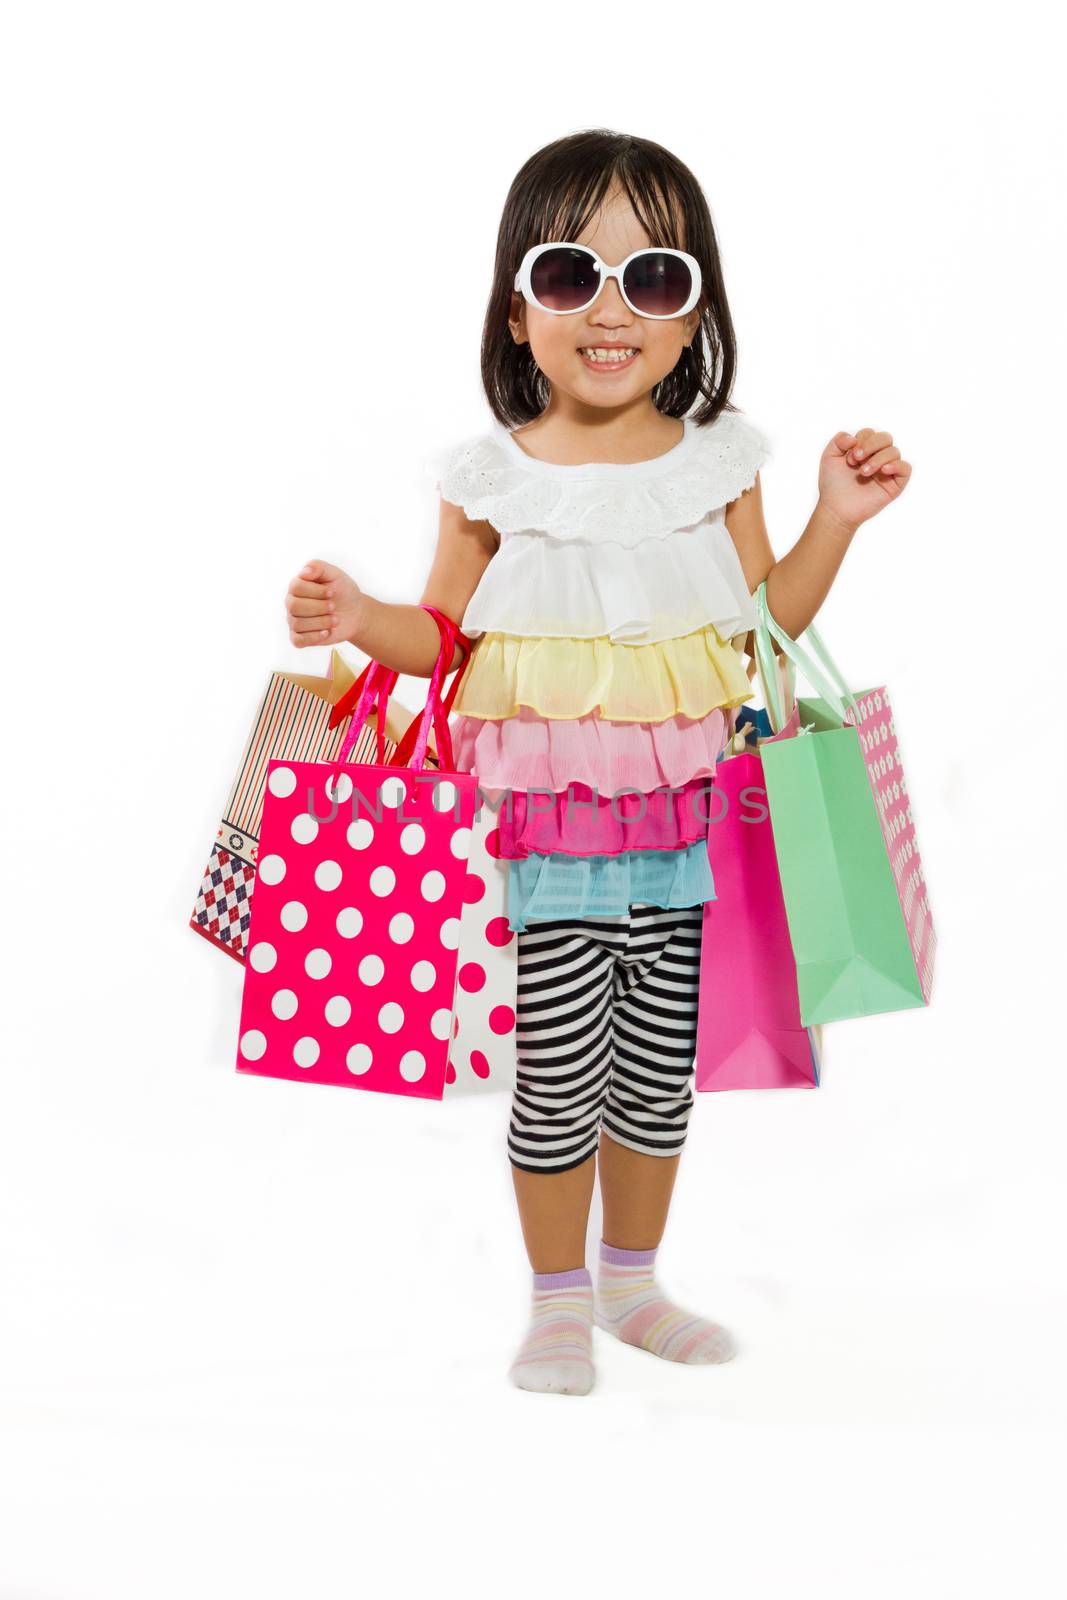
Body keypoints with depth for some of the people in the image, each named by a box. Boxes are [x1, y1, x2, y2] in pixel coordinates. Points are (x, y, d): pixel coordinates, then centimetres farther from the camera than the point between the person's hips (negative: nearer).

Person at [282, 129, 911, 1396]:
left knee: (658, 1069, 14)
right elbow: (449, 634, 4)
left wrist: (836, 518, -1)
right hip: (543, 829, -2)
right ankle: (557, 1302, 25)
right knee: (558, 1076, 3)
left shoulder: (717, 464, 0)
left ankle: (631, 1280, 35)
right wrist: (359, 620, -14)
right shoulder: (493, 480, -5)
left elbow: (763, 625, 8)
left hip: (682, 824, 2)